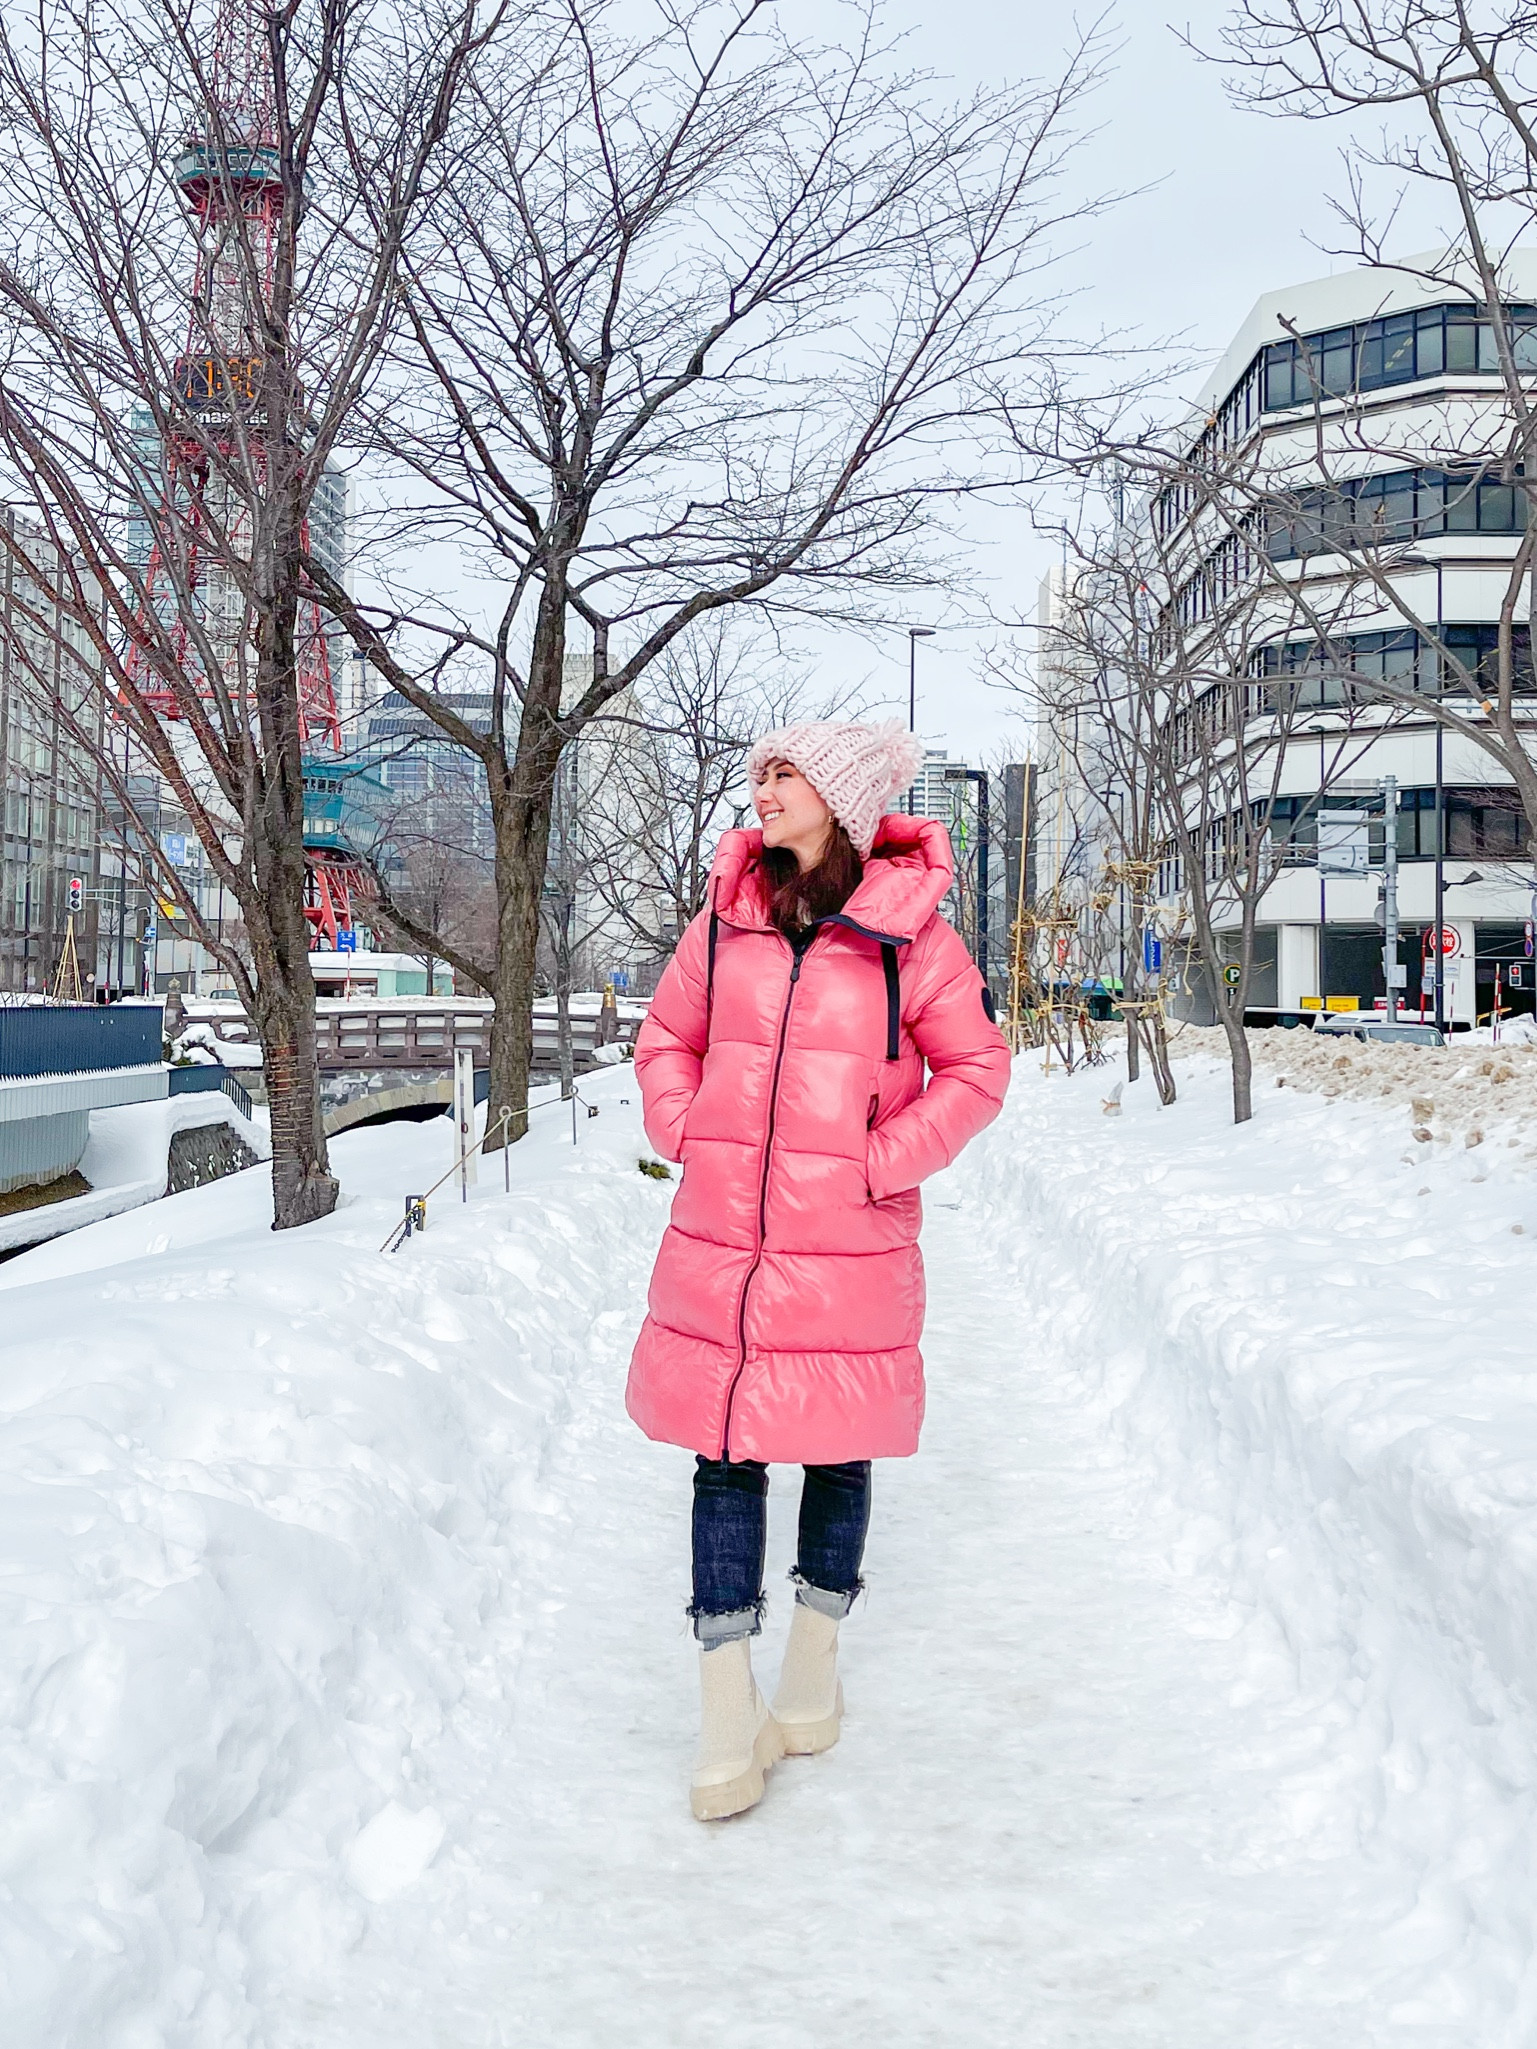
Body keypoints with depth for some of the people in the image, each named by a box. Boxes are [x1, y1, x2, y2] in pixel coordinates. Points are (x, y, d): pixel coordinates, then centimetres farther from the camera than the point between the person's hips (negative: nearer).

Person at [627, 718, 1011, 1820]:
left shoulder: (909, 932, -5)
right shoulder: (727, 918, 5)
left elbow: (978, 1067, 0)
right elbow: (668, 1038, 18)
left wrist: (885, 1160, -9)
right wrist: (685, 1134, 3)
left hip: (847, 1248, -2)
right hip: (720, 1241, 3)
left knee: (838, 1451, 11)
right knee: (725, 1458, 3)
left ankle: (816, 1655, 34)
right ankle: (727, 1716, 12)